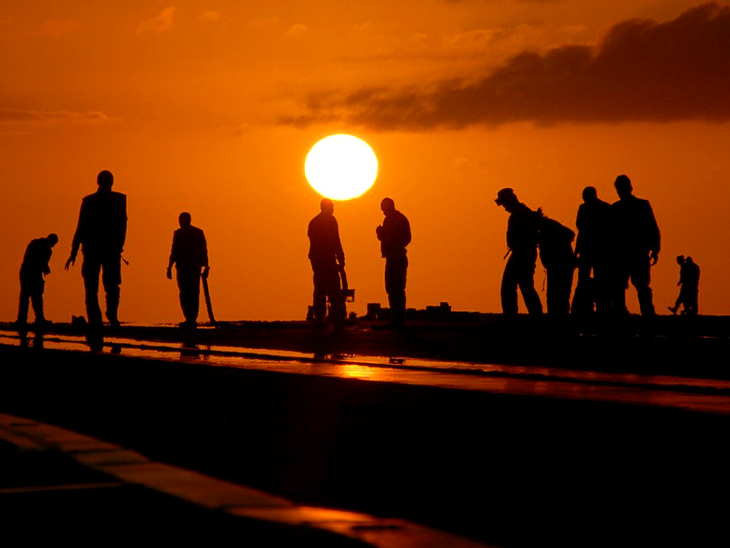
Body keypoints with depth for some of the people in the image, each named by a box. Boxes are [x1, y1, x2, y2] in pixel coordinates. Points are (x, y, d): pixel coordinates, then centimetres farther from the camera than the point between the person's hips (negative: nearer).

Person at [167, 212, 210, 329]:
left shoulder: (178, 233, -4)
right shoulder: (199, 233, 9)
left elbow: (174, 252, -7)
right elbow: (204, 252, 9)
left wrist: (169, 268, -3)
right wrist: (206, 267, 14)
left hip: (183, 267, -4)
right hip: (196, 267, 4)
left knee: (184, 294, 0)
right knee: (194, 294, 9)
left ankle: (189, 318, -11)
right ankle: (193, 320, 6)